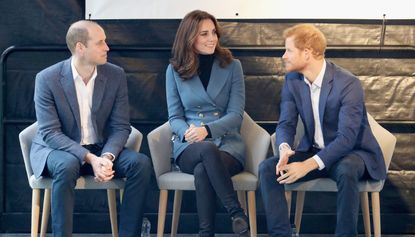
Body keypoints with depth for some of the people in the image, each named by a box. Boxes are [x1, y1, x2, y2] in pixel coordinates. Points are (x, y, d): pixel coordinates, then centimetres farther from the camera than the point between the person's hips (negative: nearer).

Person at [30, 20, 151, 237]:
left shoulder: (116, 75, -4)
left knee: (141, 163, -22)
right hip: (56, 149, -3)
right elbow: (50, 132, -17)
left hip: (100, 149, 4)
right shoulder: (47, 79, -14)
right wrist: (89, 158, -30)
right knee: (67, 166, -38)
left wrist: (107, 157, -25)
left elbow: (121, 127, -4)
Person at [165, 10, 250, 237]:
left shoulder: (232, 66, 5)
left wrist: (207, 130, -22)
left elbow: (236, 114, -3)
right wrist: (186, 131, -19)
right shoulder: (174, 70, 7)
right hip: (189, 146, 1)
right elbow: (175, 116, 6)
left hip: (227, 141, 0)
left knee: (203, 171, -37)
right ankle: (237, 215, -35)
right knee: (208, 150, -38)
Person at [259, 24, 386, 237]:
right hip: (313, 150, 6)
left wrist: (308, 165, -38)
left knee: (346, 172, -40)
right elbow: (286, 123, -3)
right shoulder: (292, 80, -3)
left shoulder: (348, 83, -23)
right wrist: (284, 148, -28)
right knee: (267, 168, -17)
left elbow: (347, 137, -28)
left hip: (351, 152, -5)